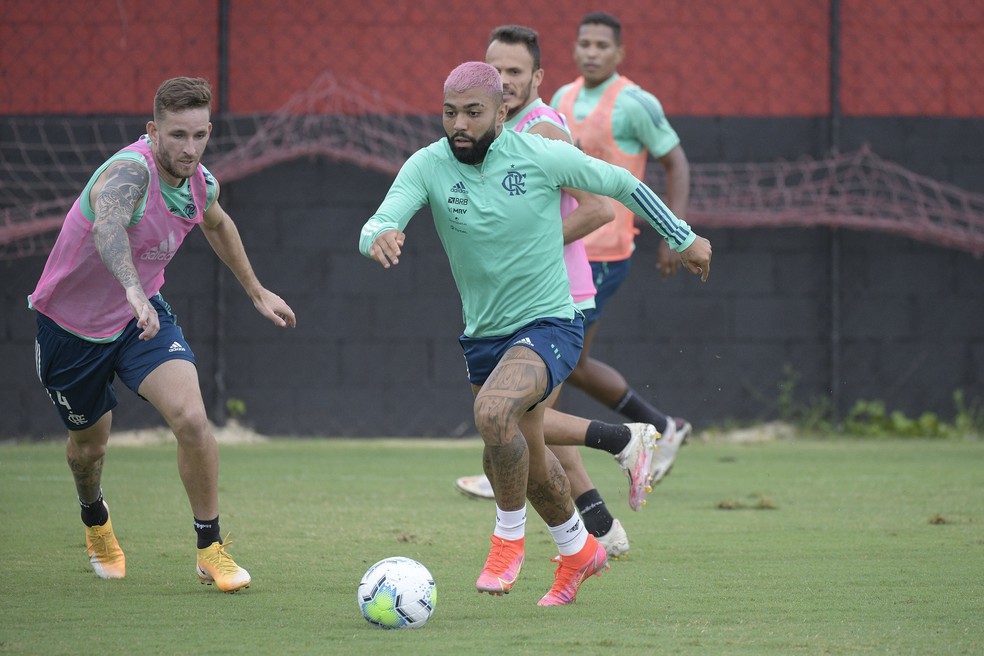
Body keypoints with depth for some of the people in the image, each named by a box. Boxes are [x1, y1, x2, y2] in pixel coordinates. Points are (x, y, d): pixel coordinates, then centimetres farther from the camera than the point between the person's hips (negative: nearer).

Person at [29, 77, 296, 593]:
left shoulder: (199, 182, -10)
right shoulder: (130, 171, -33)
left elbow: (216, 224, 16)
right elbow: (108, 225, -57)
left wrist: (256, 291, 24)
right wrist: (133, 290, -74)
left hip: (142, 314, 4)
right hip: (71, 323, -4)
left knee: (191, 417, -21)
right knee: (90, 442, 16)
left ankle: (211, 548, -5)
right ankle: (95, 518, 53)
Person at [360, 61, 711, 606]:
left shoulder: (542, 156, -16)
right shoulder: (427, 166, -10)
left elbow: (621, 184, 0)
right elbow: (377, 226, -23)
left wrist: (685, 238, 10)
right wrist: (379, 237, -49)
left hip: (548, 325, -5)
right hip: (482, 336, 5)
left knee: (492, 412, -31)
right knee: (525, 463, 19)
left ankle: (509, 537, -9)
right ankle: (578, 551, 47)